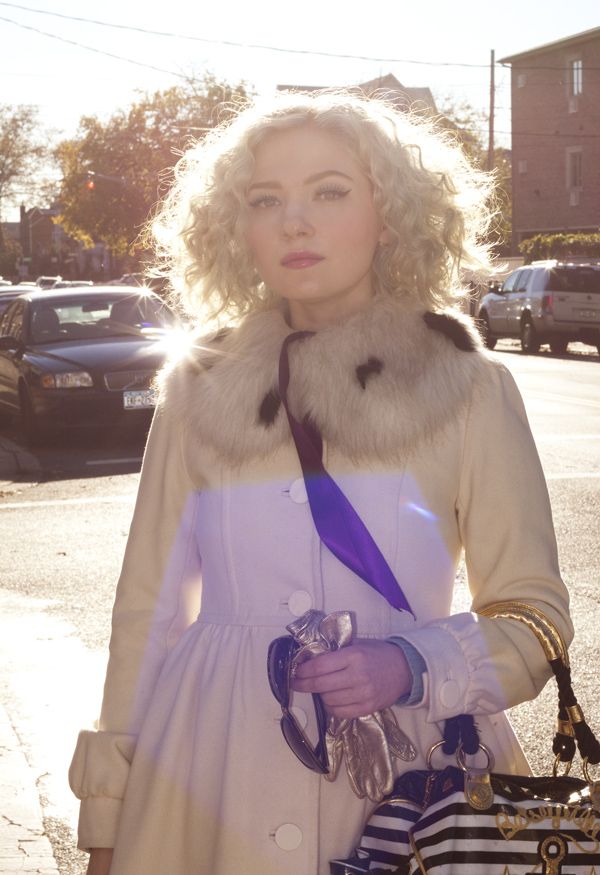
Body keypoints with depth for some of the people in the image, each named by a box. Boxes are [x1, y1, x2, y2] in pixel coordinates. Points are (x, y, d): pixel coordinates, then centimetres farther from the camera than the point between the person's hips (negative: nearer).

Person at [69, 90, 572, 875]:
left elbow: (533, 614, -2)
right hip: (212, 782, 2)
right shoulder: (198, 389, 1)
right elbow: (148, 609, 4)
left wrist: (414, 666, -20)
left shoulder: (466, 386, -4)